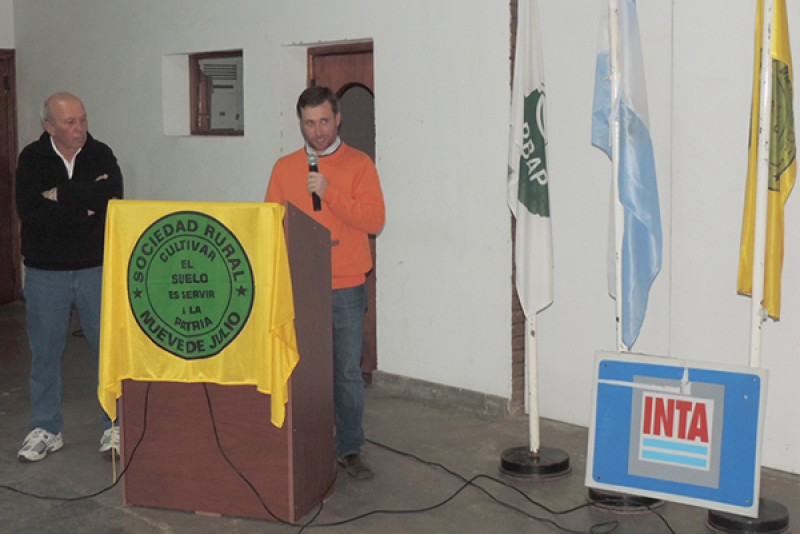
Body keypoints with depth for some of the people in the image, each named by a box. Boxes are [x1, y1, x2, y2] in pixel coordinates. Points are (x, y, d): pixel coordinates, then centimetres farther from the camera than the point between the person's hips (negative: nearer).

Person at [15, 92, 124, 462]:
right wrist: (86, 207, -15)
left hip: (96, 268, 0)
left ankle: (116, 425, 17)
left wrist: (60, 195, -15)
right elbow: (29, 211, -16)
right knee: (45, 352, 9)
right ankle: (46, 429, 23)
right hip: (45, 272, 0)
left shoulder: (101, 155, 0)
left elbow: (111, 196, -19)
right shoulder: (32, 159, -2)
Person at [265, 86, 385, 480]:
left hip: (345, 288, -2)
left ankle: (350, 450, 17)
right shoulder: (284, 167, 9)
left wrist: (329, 193, -18)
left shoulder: (358, 164, 1)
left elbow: (375, 220, -10)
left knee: (347, 371, 5)